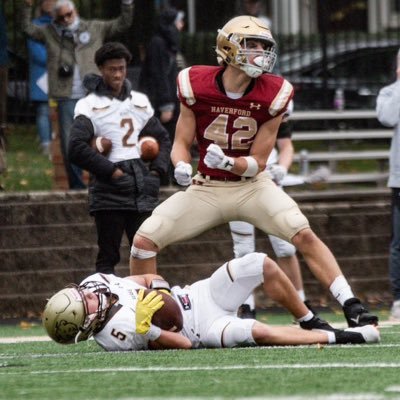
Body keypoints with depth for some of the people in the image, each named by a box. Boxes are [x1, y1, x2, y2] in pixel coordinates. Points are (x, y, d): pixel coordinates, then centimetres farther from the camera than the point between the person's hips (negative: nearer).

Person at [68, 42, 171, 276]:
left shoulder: (140, 102, 16)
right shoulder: (90, 106, -2)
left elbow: (163, 139, 24)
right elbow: (77, 149, -14)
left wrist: (157, 170, 7)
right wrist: (111, 171, -16)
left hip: (142, 190, 5)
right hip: (109, 192, -5)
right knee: (108, 256, -2)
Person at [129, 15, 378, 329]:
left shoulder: (272, 95, -12)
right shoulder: (196, 86, -13)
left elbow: (258, 162, -9)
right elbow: (182, 143, -3)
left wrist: (227, 162, -30)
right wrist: (182, 166, -26)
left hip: (251, 185, -1)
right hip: (206, 189, 1)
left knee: (304, 235, -22)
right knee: (145, 240, -13)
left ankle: (351, 307, -20)